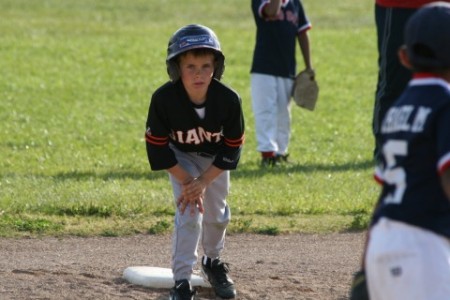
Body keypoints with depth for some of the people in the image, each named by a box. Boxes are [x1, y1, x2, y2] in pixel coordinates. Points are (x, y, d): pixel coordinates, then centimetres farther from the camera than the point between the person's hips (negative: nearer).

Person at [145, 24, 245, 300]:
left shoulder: (228, 99, -32)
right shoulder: (164, 99, -34)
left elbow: (232, 148, -18)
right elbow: (157, 147, -22)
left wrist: (204, 181, -21)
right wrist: (187, 182, -23)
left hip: (215, 159, 2)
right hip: (181, 158, -2)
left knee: (216, 214, 13)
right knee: (189, 213, -15)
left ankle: (213, 262, 42)